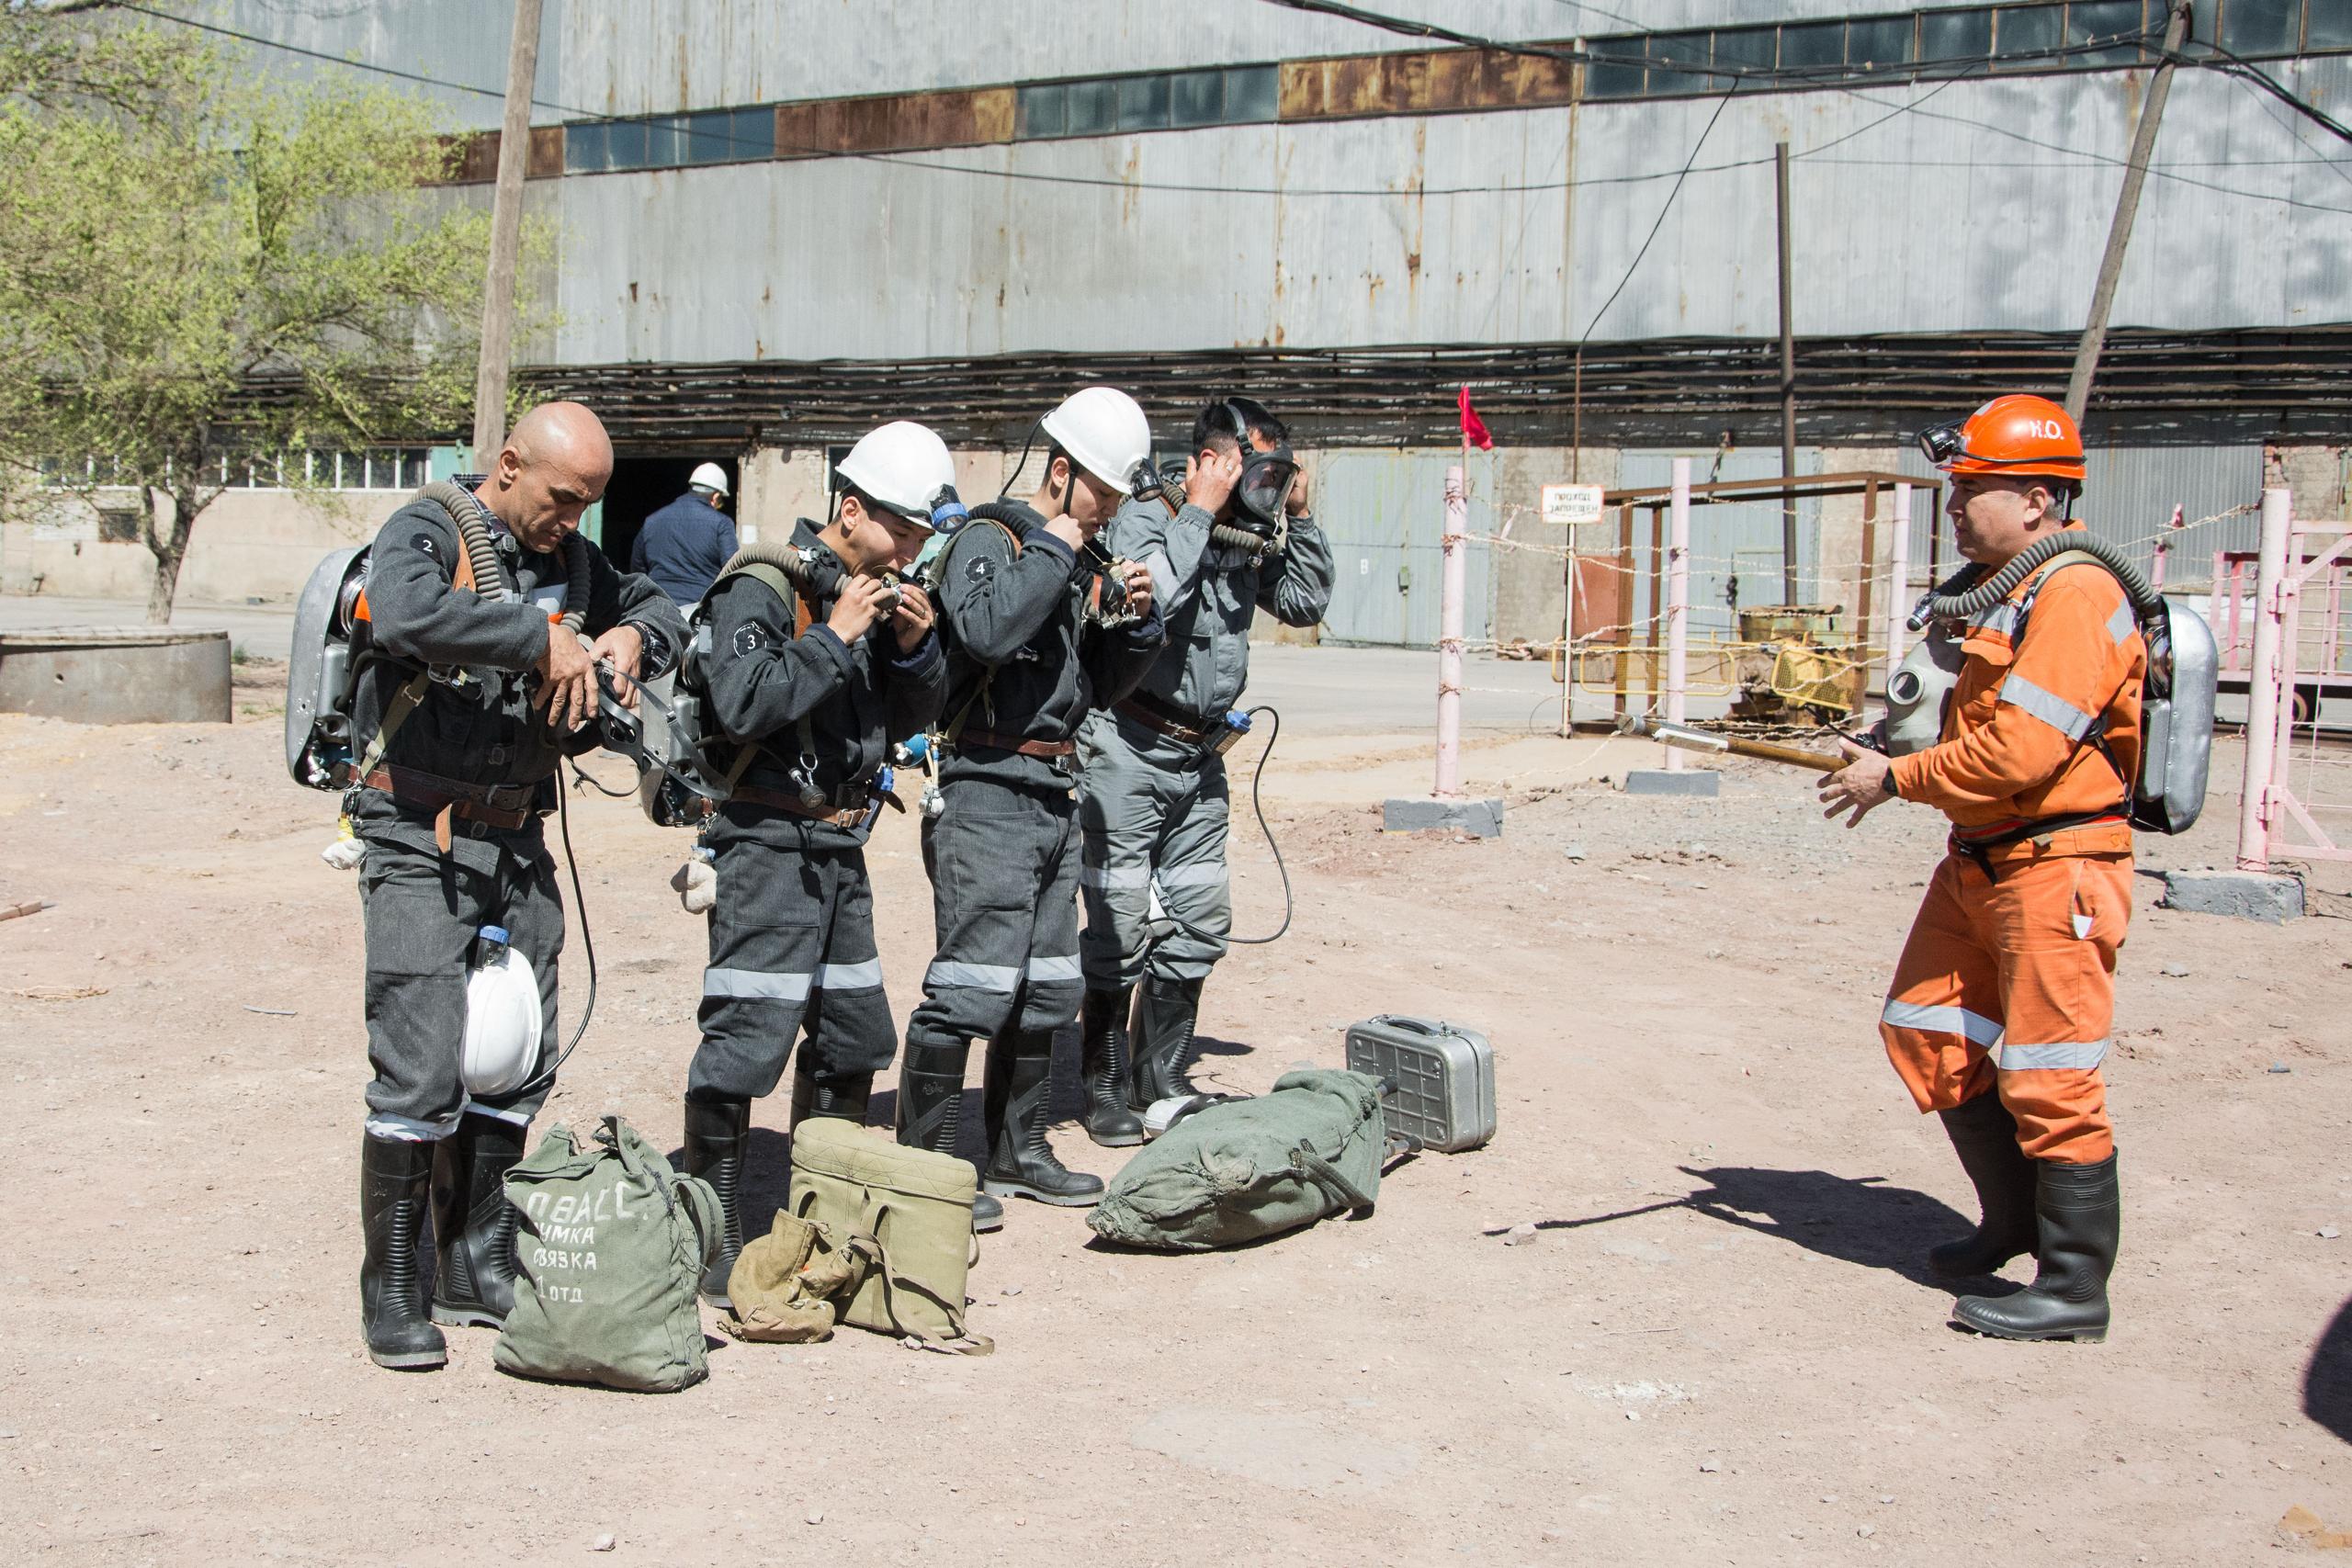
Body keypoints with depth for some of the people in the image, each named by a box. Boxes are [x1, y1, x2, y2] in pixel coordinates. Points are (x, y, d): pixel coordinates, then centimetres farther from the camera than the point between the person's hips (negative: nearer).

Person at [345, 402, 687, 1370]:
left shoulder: (567, 557, 10)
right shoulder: (429, 533, -11)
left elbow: (661, 609, 25)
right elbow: (406, 616, -33)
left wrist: (631, 636, 1)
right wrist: (541, 639, -26)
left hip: (517, 842, 7)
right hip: (420, 843, -7)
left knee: (520, 1064, 10)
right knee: (421, 1070, -9)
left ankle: (477, 1268, 22)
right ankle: (392, 1288, 4)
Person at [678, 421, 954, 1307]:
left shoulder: (879, 594, 12)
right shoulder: (761, 590, -12)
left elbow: (914, 719, 15)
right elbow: (743, 703, -26)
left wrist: (915, 647, -3)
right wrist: (835, 638, -20)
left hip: (839, 848, 9)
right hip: (767, 844, -9)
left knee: (855, 1036, 14)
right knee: (746, 1042, -11)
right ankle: (712, 1239, -4)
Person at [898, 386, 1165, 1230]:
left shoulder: (1085, 561, 17)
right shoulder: (990, 539, -8)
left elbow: (1106, 685, 22)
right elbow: (986, 629, -29)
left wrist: (1137, 621, 4)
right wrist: (1053, 553, -19)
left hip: (1055, 796, 9)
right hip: (989, 790, -9)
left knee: (1046, 985, 14)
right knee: (973, 984, -11)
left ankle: (1017, 1152, 25)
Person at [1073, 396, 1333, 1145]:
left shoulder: (1249, 540, 10)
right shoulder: (1145, 520, -10)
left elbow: (1306, 605, 16)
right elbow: (1153, 597, -27)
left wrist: (1298, 519, 7)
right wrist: (1200, 513, -20)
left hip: (1200, 753, 7)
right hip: (1130, 746, -7)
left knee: (1200, 918, 10)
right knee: (1121, 920, -4)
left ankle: (1162, 1079, 22)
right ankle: (1104, 1085, 8)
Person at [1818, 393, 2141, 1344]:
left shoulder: (2076, 596, -18)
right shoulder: (2008, 593, 15)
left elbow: (2017, 752, -24)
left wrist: (1896, 779, -14)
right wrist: (1896, 769, 9)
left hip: (2054, 868, -10)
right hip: (1979, 862, 10)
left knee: (2049, 1078, -5)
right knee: (1924, 1031, 13)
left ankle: (2074, 1290, 5)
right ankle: (2016, 1219, 28)